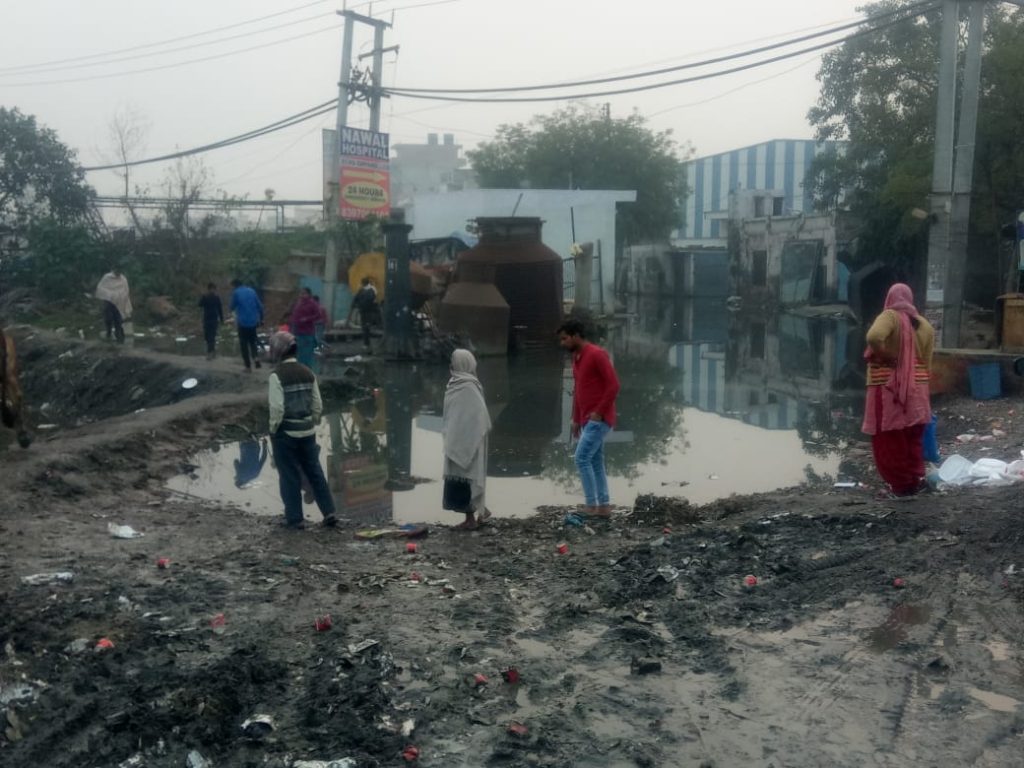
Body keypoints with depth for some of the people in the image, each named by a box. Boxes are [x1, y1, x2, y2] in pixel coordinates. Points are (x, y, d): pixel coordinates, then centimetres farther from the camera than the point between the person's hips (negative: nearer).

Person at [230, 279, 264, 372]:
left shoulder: (236, 293, -5)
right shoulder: (251, 291, 8)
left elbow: (232, 307, 0)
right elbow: (260, 306, 6)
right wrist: (261, 319, 12)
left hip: (243, 322, -4)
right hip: (254, 321, 4)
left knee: (244, 344, 6)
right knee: (252, 341, 20)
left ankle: (248, 366, 7)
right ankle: (255, 358, -4)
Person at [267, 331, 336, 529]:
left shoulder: (277, 375, -14)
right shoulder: (308, 373, 3)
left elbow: (277, 408, -17)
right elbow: (318, 405, 5)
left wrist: (273, 429, -4)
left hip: (285, 432, -5)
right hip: (307, 431, 5)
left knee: (289, 476, 5)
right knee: (315, 472, 12)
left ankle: (295, 518, 11)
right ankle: (329, 513, 13)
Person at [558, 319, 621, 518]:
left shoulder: (597, 354, -14)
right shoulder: (577, 357, 14)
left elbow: (614, 385, -19)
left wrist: (599, 412, -18)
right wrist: (576, 419, 18)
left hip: (599, 419, -9)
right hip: (587, 419, 9)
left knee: (582, 459, -12)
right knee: (596, 462, 9)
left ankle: (592, 506, -8)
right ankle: (604, 506, 13)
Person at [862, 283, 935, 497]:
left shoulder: (890, 317, -8)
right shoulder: (925, 325, 9)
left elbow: (874, 337, -30)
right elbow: (927, 364, 9)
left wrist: (885, 356, -13)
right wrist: (920, 388, 17)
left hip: (889, 389, -6)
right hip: (916, 390, 6)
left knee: (889, 439, 2)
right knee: (912, 437, 17)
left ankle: (901, 483, 5)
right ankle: (916, 479, 23)